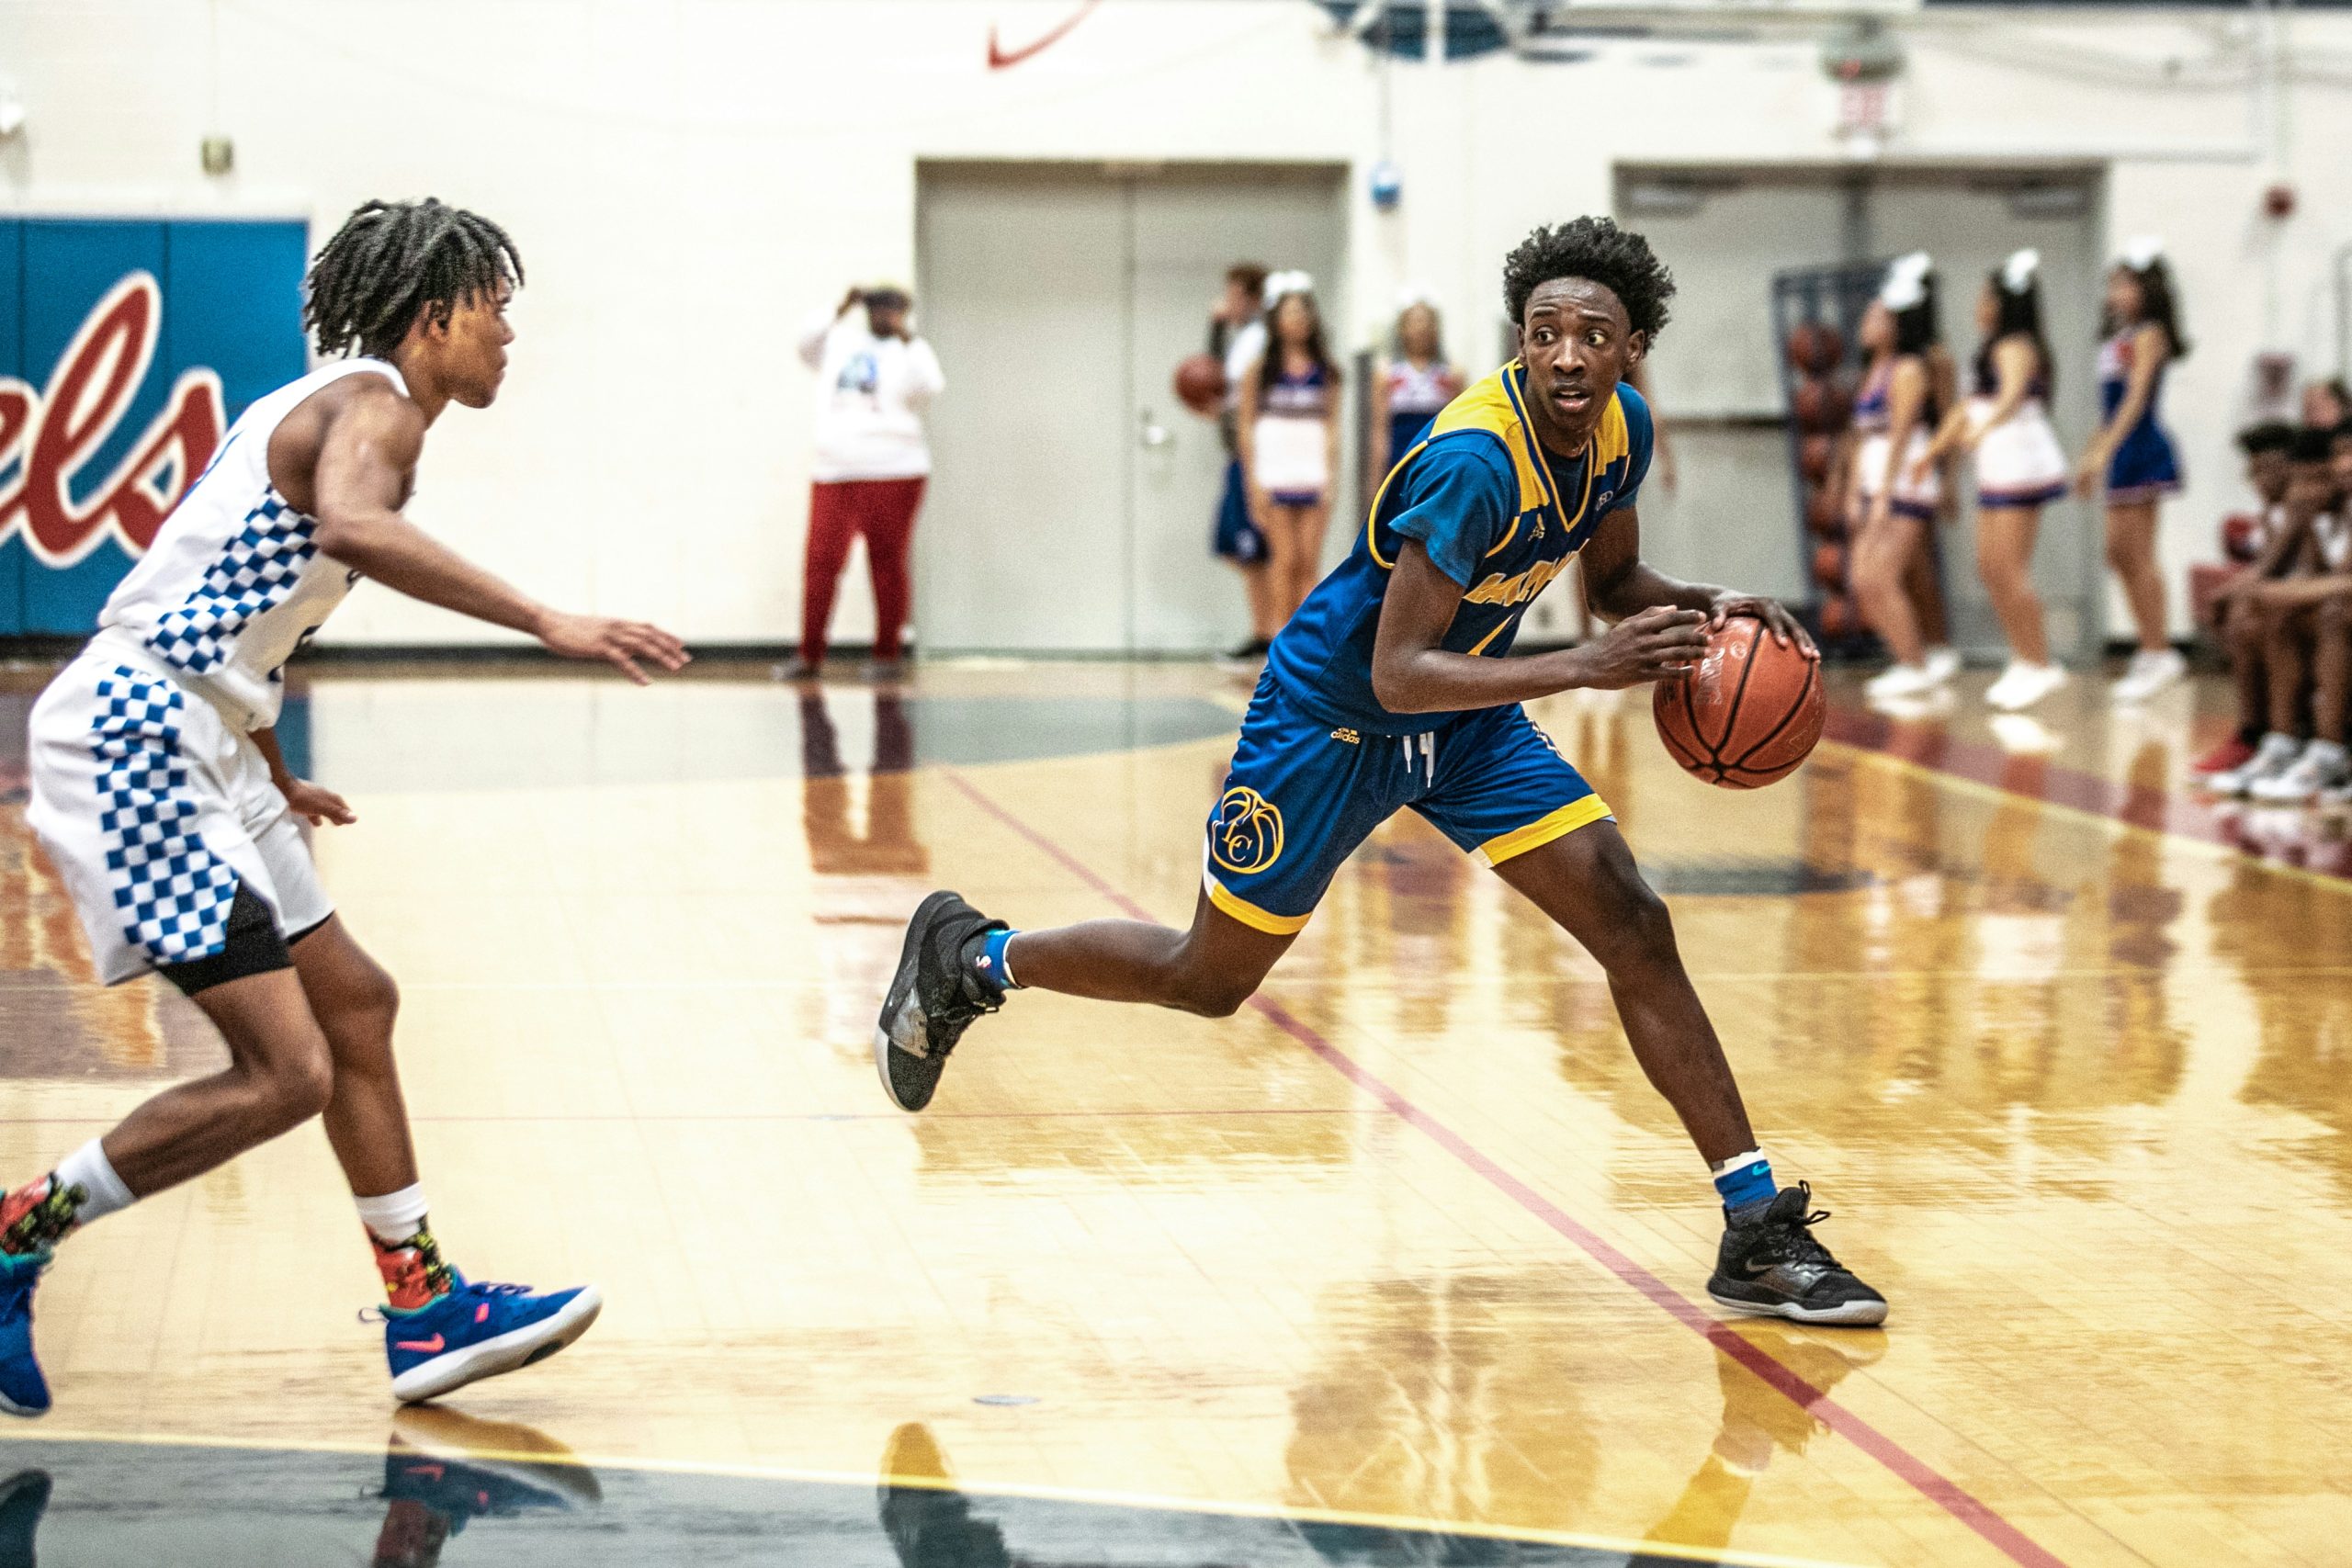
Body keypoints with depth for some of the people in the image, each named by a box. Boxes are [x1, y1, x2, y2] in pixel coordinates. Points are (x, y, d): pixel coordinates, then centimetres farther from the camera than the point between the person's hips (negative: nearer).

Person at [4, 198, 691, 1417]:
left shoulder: (331, 405, 19)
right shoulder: (374, 403, -11)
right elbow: (350, 526, -36)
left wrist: (276, 778, 38)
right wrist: (546, 621, -37)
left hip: (189, 747, 11)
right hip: (132, 741, -11)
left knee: (353, 1004, 16)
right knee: (283, 1072, -15)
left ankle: (424, 1311, 23)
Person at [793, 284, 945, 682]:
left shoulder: (907, 351, 6)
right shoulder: (841, 344, 18)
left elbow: (928, 387, -10)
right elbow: (807, 346, 4)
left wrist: (908, 339, -15)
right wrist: (838, 314, -4)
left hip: (892, 473, -3)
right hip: (834, 471, 3)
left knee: (888, 564, -3)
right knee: (821, 562, -4)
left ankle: (888, 655, 4)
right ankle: (809, 656, -2)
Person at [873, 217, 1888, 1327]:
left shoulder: (1621, 426, -9)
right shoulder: (1475, 461, -34)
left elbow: (1613, 578, 10)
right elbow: (1398, 673, -34)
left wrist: (1703, 608, -11)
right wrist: (1587, 669, -42)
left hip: (1469, 715, 7)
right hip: (1331, 717, -6)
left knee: (1634, 926, -8)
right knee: (1210, 979, 8)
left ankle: (1759, 1231, -7)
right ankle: (969, 959, 33)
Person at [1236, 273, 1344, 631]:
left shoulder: (1325, 371, 7)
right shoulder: (1260, 369, 2)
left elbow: (1332, 427, 7)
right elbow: (1246, 426, 2)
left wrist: (1330, 480, 0)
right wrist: (1254, 481, -5)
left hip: (1313, 477, 2)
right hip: (1274, 477, -2)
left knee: (1309, 564, 0)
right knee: (1286, 561, -4)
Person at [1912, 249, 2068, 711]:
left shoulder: (2016, 347, -11)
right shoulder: (1993, 350, 19)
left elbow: (2013, 394, -30)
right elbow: (1970, 408, 27)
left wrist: (1984, 428, -47)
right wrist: (1934, 452, 31)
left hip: (2022, 462, -10)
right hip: (1996, 466, 10)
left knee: (2008, 567, -11)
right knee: (1989, 565, 8)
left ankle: (2040, 666, -7)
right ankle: (2023, 661, 12)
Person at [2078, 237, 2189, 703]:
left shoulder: (2148, 335, -9)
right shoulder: (2118, 339, 16)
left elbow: (2136, 398, -18)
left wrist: (2105, 450, -26)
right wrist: (2090, 455, 21)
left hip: (2141, 451, -9)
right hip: (2122, 455, 9)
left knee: (2137, 555, -7)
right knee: (2119, 555, 10)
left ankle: (2160, 652, -3)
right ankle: (2152, 649, 15)